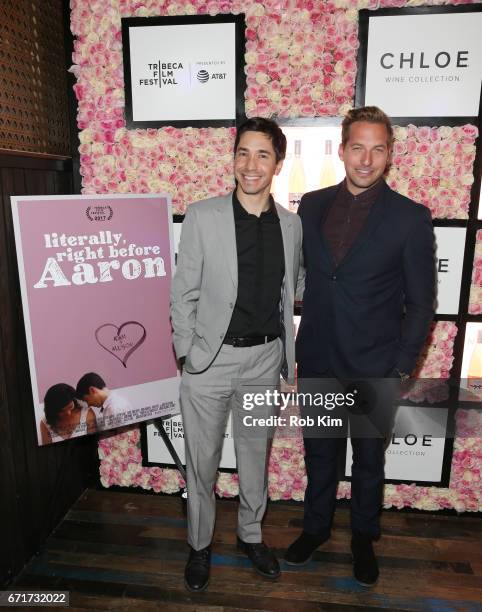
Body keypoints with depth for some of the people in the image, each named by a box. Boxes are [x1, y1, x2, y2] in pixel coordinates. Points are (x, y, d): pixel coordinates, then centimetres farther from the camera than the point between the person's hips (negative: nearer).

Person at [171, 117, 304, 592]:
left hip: (265, 358, 3)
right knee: (202, 459, 12)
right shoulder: (202, 217, -8)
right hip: (210, 358, -2)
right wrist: (186, 353, -7)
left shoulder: (291, 224, 2)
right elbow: (183, 293, -5)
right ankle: (199, 544, 37)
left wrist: (287, 356, 12)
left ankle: (251, 535, 43)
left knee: (256, 454, 19)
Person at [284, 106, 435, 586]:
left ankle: (363, 539, 43)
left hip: (373, 367, -2)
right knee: (319, 453, 20)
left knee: (369, 460, 18)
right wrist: (291, 344, 4)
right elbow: (299, 276, 6)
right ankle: (316, 527, 44)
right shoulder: (312, 205, 0)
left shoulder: (410, 217, -9)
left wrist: (401, 368, -9)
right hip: (317, 360, 3)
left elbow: (420, 303, -6)